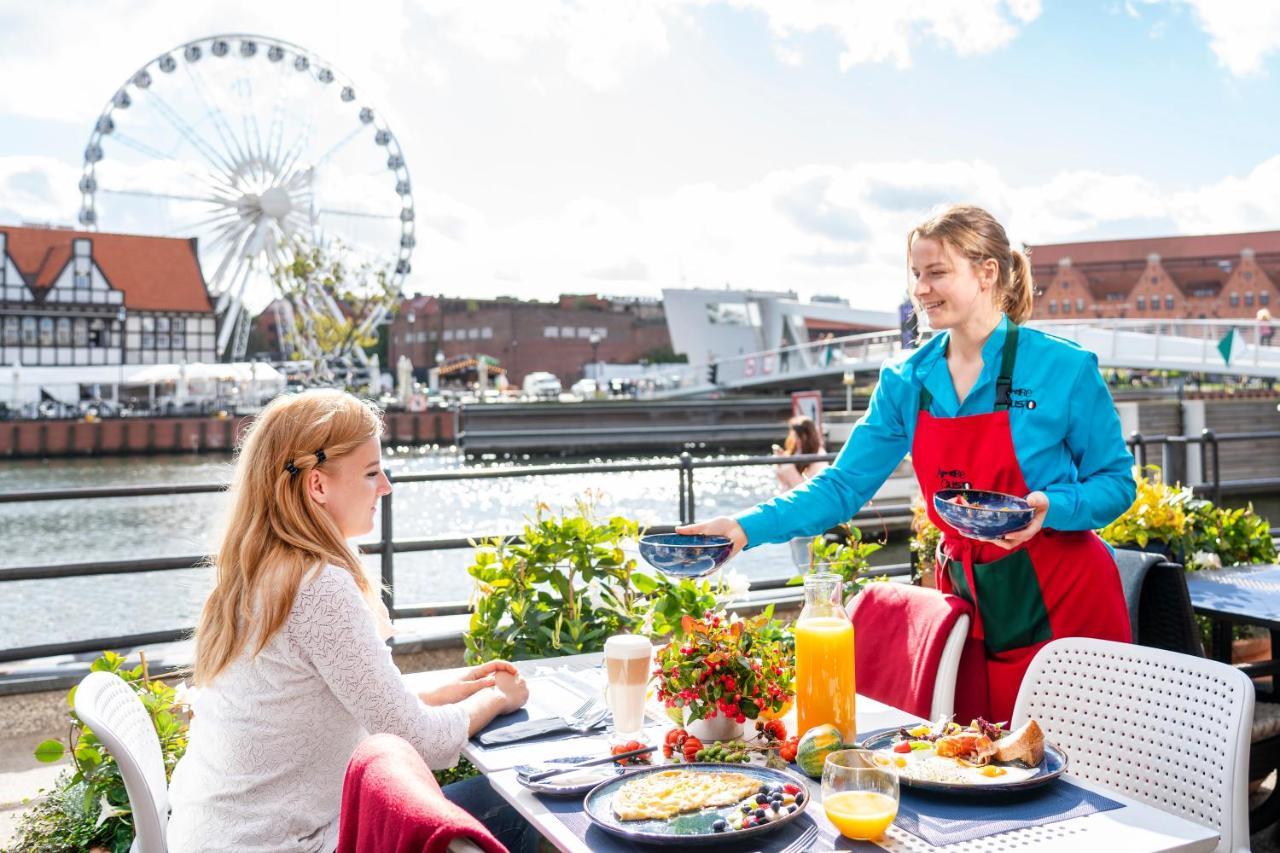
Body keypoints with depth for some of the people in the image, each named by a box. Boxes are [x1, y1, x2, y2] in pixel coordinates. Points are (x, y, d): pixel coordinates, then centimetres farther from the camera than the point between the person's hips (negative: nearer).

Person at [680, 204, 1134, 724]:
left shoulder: (1064, 369, -10)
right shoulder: (906, 382, 0)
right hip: (971, 600, 3)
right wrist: (748, 528, -15)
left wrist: (1050, 507, -23)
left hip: (1063, 601, -3)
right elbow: (843, 486, -2)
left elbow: (1116, 481, -2)